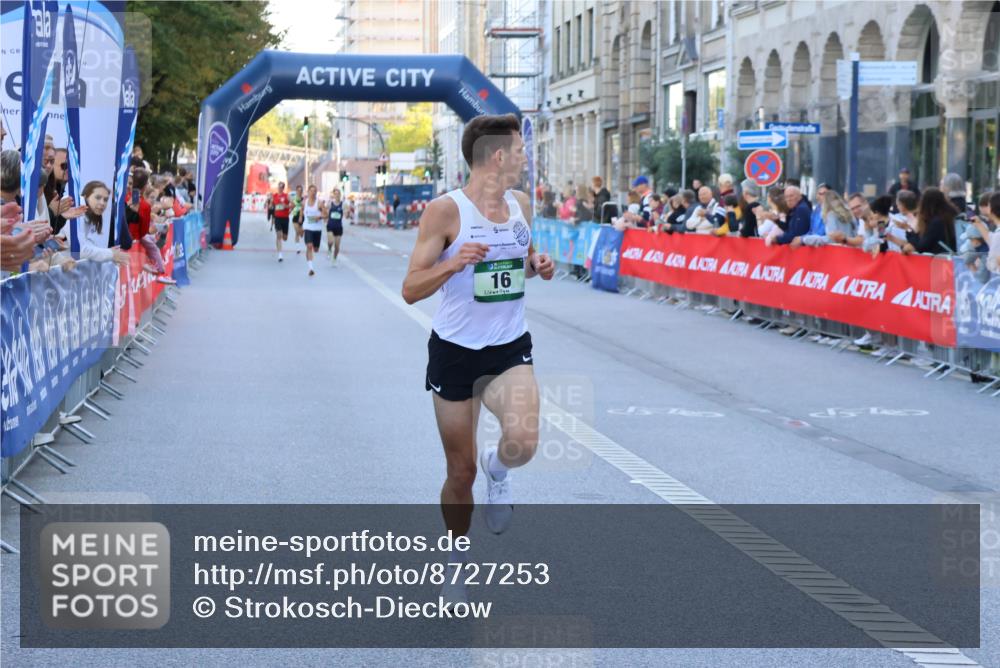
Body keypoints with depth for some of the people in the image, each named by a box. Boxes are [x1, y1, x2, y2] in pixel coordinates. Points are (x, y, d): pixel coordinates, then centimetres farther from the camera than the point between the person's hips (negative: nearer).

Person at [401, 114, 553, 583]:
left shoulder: (520, 204, 3)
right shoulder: (446, 210, -13)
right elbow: (411, 290, -12)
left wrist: (536, 264, -1)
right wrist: (452, 264, -30)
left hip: (510, 349, 3)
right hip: (455, 350, -3)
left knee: (523, 442, -25)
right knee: (460, 472, 6)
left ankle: (496, 470, 11)